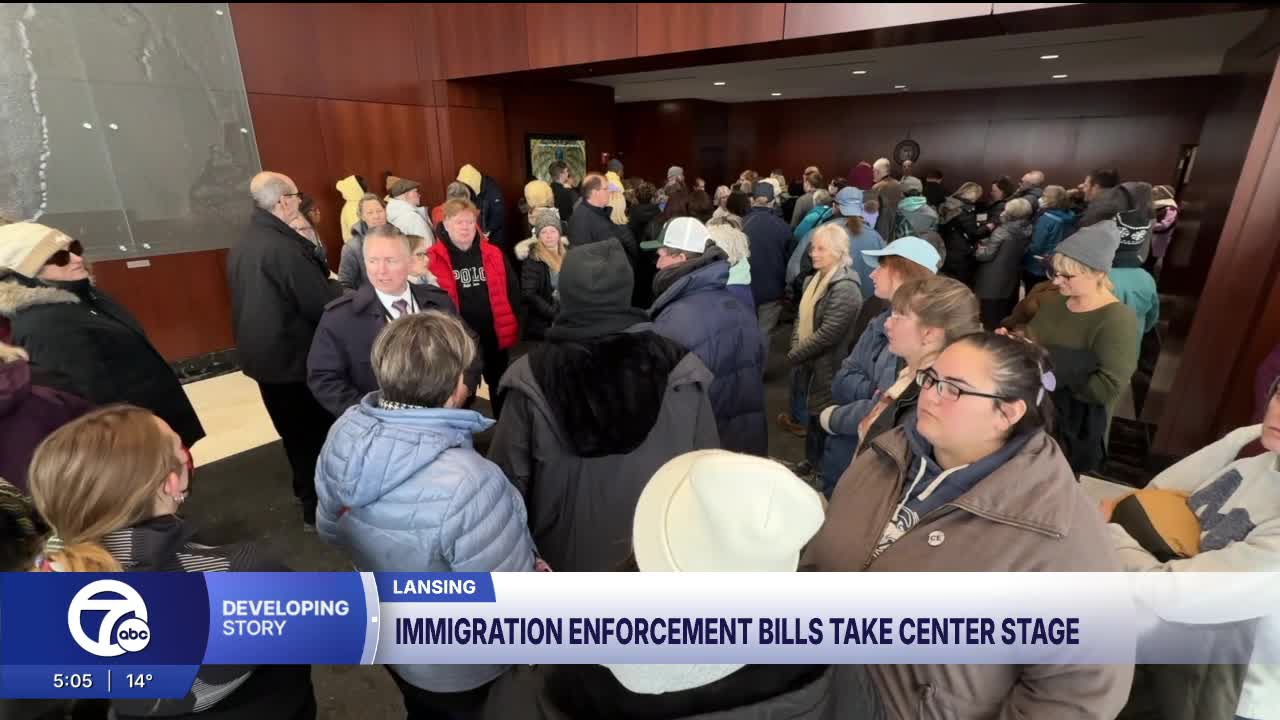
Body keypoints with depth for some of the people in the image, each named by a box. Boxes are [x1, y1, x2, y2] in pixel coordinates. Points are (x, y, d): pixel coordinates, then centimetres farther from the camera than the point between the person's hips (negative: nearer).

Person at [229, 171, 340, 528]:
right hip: (295, 356, -9)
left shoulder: (241, 247, 7)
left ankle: (309, 494, 38)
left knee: (295, 432, 21)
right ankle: (319, 508, 20)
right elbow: (322, 304, -23)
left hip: (262, 354, 9)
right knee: (316, 433, 7)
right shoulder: (283, 247, -23)